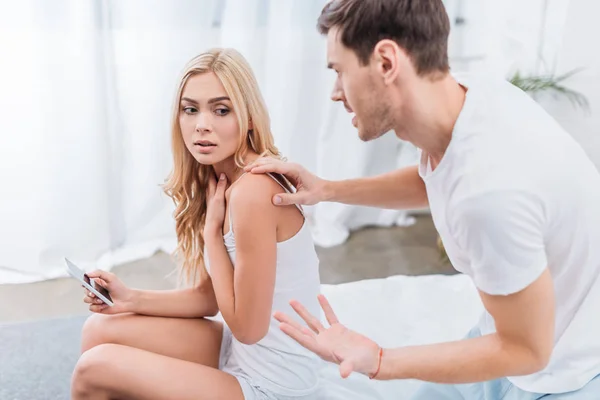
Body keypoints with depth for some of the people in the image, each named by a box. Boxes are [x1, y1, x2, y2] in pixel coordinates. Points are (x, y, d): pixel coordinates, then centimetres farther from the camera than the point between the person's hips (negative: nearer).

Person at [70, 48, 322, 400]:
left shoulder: (253, 192, -26)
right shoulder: (218, 180, 2)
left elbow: (248, 327, -20)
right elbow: (208, 296, 7)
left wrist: (211, 230, -17)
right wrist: (133, 299, -6)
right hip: (244, 354, 8)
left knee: (95, 370, -8)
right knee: (101, 330, 8)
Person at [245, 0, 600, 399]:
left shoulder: (487, 189, -38)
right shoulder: (468, 91, -14)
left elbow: (524, 350, -22)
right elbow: (430, 181, 11)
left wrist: (377, 361, -26)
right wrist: (328, 190, 4)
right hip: (518, 326, 7)